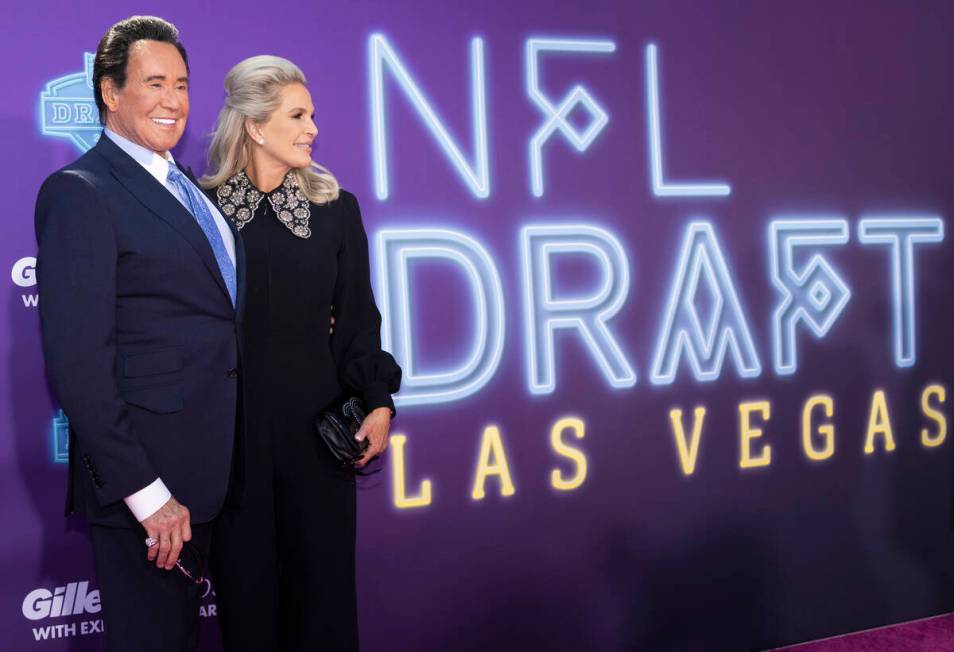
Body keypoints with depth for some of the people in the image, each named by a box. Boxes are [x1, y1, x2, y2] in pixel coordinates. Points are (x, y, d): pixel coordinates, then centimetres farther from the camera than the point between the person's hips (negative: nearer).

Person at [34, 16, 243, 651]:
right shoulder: (80, 192, -14)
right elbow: (77, 363, -20)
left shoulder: (187, 187, 13)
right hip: (144, 478, -8)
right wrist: (144, 492, -21)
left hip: (200, 473, 8)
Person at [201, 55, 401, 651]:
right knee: (244, 576, 10)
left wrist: (379, 401, -7)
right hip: (229, 418, -1)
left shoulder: (336, 209, 2)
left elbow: (357, 319, 4)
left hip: (315, 421, 1)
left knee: (323, 576, 8)